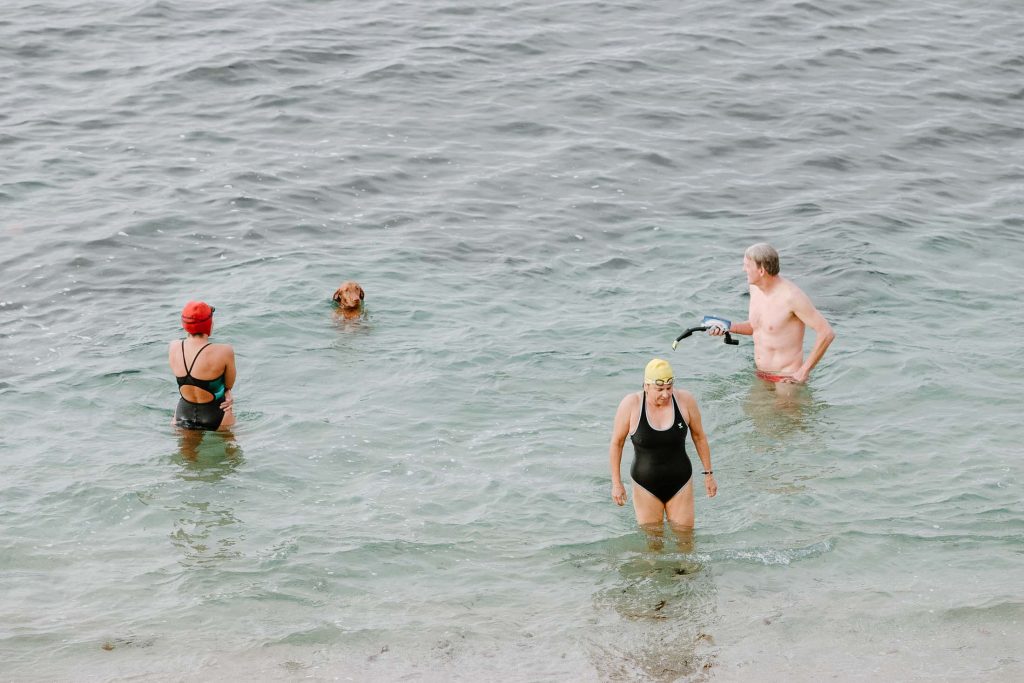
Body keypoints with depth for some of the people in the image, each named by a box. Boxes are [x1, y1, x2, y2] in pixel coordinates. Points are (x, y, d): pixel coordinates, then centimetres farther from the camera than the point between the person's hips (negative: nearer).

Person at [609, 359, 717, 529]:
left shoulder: (685, 400, -9)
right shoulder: (630, 405, -13)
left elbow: (699, 437, 6)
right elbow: (616, 443, -1)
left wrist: (708, 473, 11)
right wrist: (616, 483, 0)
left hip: (680, 483, 1)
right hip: (646, 487, -1)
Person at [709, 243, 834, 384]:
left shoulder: (792, 296, -21)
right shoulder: (755, 288, 3)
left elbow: (827, 333, -21)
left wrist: (804, 372, -17)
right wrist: (729, 327, 2)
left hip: (786, 379, -8)